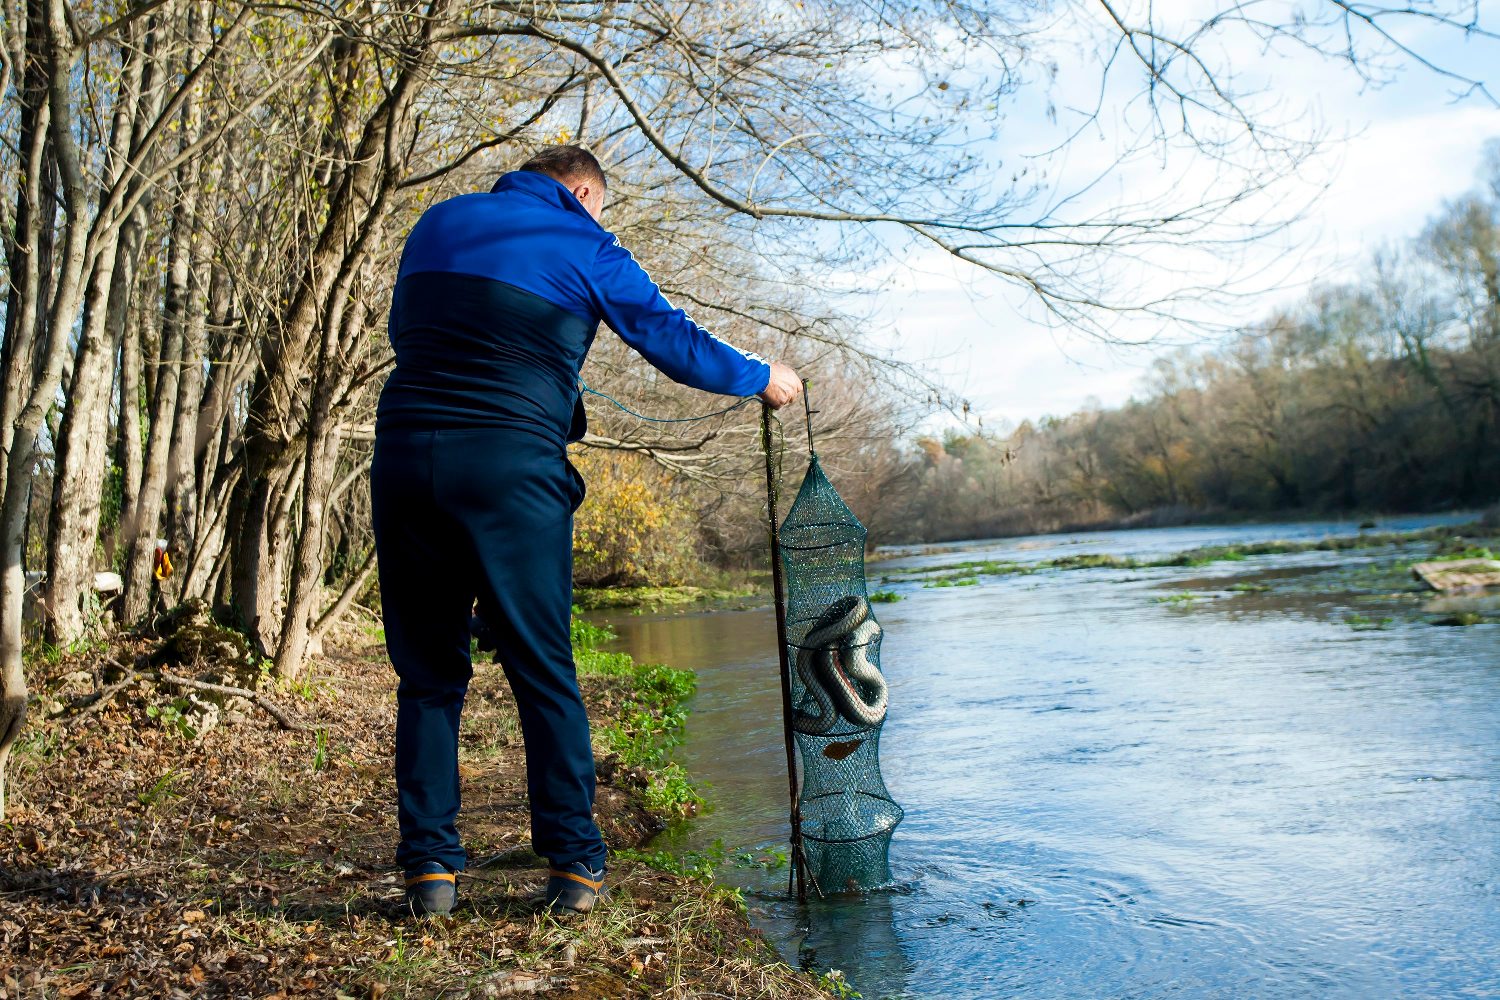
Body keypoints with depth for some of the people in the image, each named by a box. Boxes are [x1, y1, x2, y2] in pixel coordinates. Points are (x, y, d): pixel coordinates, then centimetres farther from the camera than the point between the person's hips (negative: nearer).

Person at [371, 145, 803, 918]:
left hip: (404, 455, 4)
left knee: (428, 676, 10)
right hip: (511, 468, -4)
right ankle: (573, 864, 8)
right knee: (544, 674, 4)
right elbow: (672, 341, 9)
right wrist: (762, 379, 23)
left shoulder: (440, 221, 20)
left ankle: (429, 867, 11)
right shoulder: (585, 246, 7)